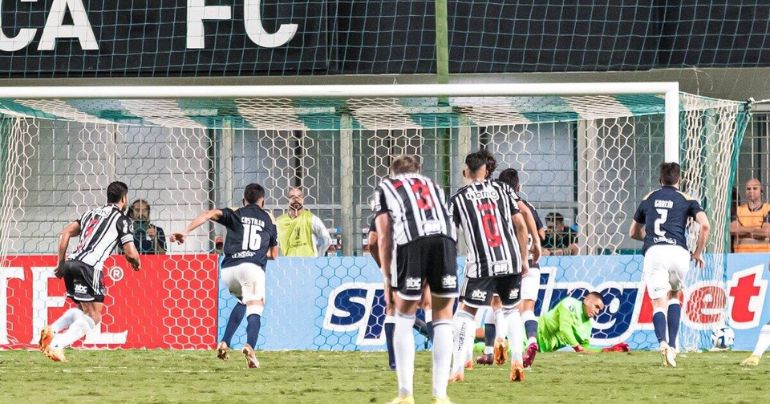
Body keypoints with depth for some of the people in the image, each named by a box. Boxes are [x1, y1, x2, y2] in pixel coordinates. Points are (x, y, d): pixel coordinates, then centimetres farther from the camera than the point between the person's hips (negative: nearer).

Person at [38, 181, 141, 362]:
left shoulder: (92, 212, 24)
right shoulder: (121, 219, 5)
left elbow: (65, 232, 18)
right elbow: (131, 253, 0)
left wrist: (61, 263, 21)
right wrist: (136, 264, 23)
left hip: (71, 264, 7)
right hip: (89, 266, -7)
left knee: (82, 309, 24)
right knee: (93, 317, -3)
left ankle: (51, 330, 3)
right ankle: (56, 344, -20)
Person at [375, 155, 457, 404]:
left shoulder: (386, 188, 27)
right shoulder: (432, 185, 36)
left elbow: (384, 236, 17)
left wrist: (387, 277, 21)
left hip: (411, 242, -2)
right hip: (445, 238, 2)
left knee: (404, 318, 11)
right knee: (443, 320, 10)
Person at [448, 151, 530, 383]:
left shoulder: (458, 199, 5)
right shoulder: (503, 190, 10)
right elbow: (520, 226, 7)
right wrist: (524, 259, 16)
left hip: (481, 265, -2)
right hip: (511, 261, 2)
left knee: (466, 313, 6)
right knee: (511, 310, 21)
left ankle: (458, 369, -4)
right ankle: (517, 363, 11)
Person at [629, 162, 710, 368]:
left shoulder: (648, 199, 21)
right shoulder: (686, 199, 14)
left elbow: (634, 232, 31)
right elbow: (704, 225, -1)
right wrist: (698, 252, 11)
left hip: (653, 253, 0)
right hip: (678, 252, 0)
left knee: (659, 303, -4)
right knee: (673, 296, 23)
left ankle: (663, 342, -34)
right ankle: (673, 345, 9)